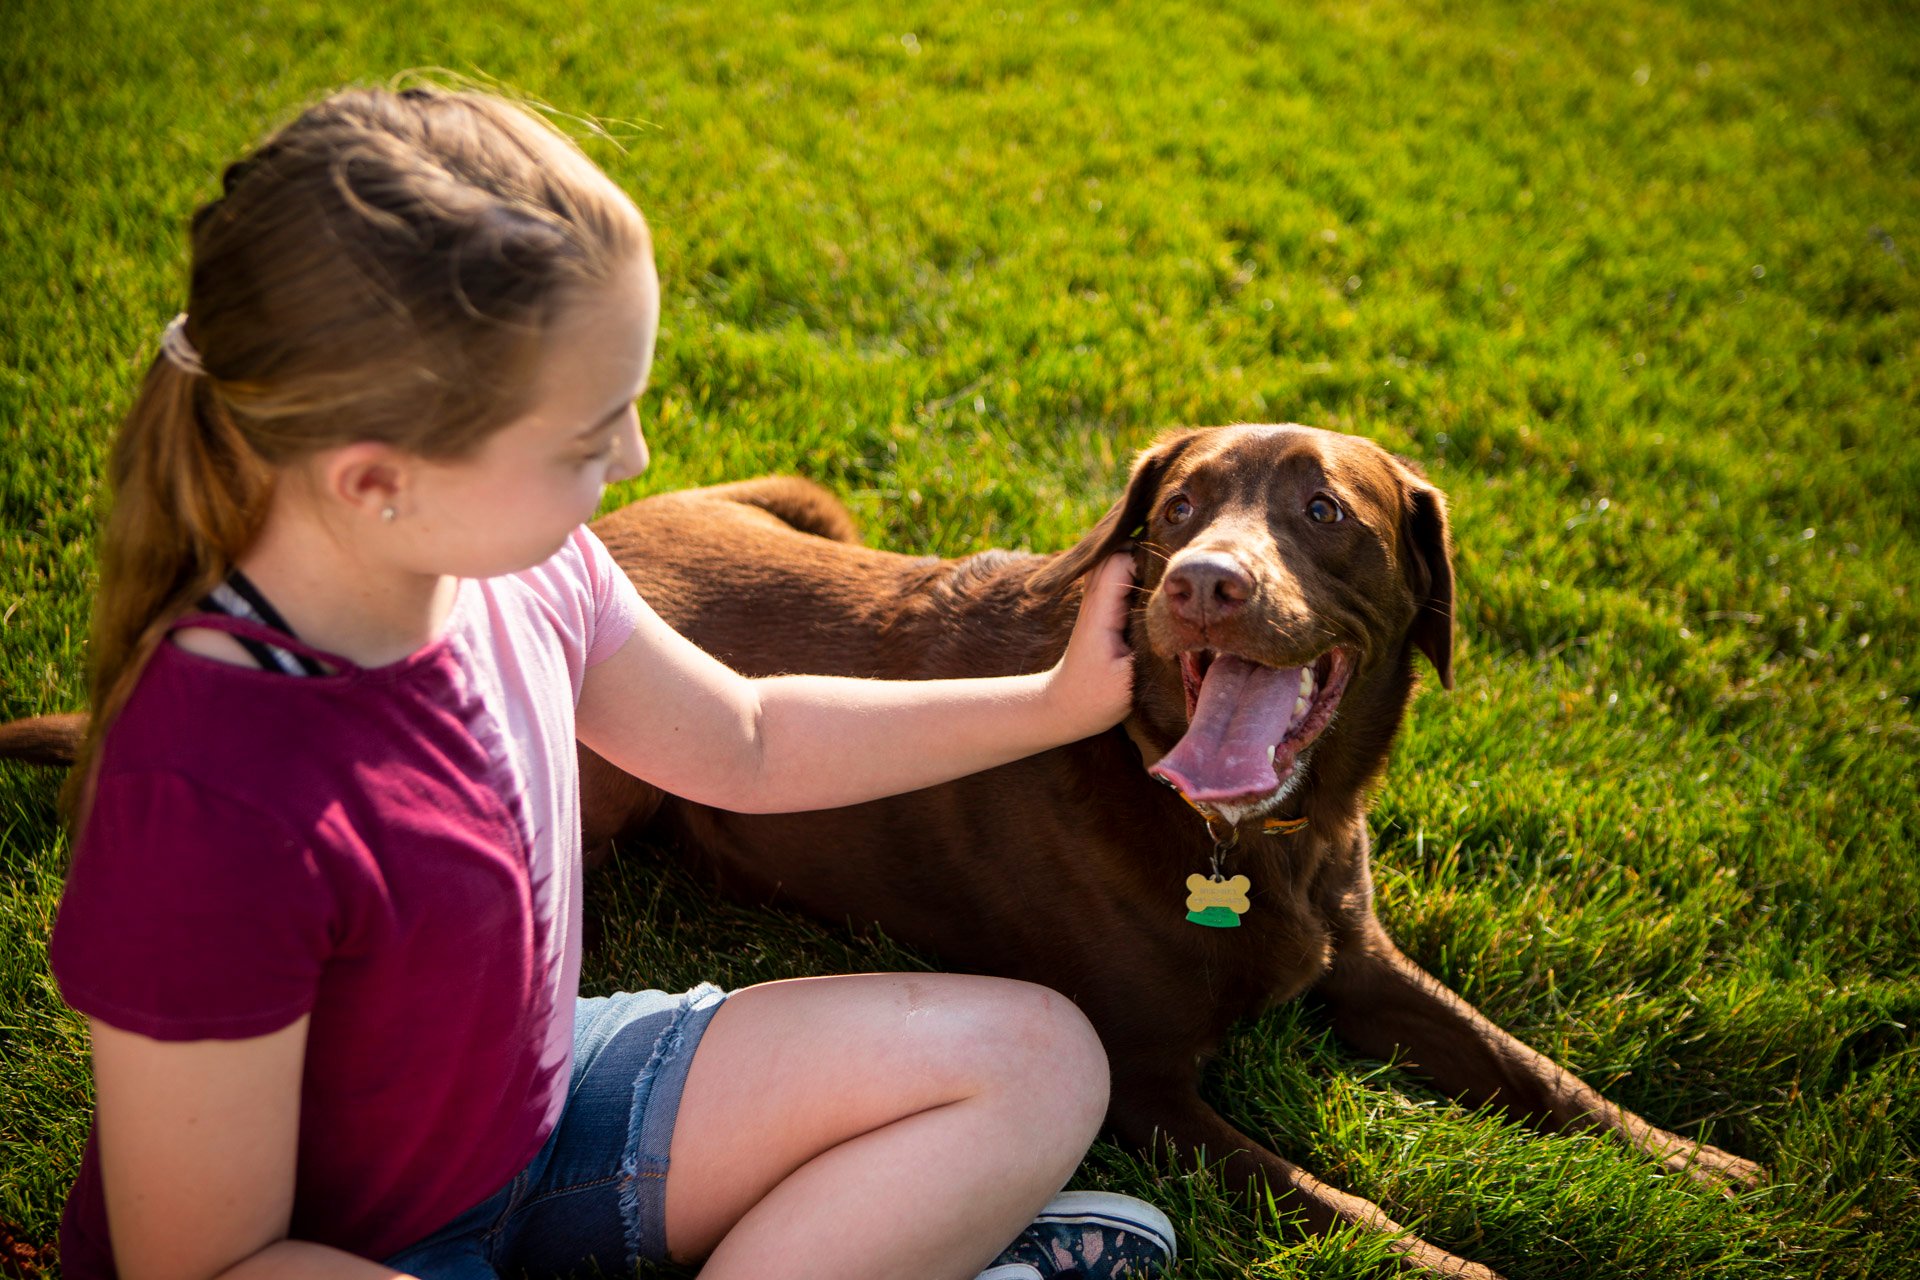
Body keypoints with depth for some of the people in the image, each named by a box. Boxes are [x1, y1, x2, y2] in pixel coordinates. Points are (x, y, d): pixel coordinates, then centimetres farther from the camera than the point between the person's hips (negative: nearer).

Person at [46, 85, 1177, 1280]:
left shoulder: (505, 555, -13)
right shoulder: (208, 814, -34)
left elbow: (745, 741, 7)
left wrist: (1053, 702, 6)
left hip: (534, 1101, 7)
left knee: (1039, 1059, 3)